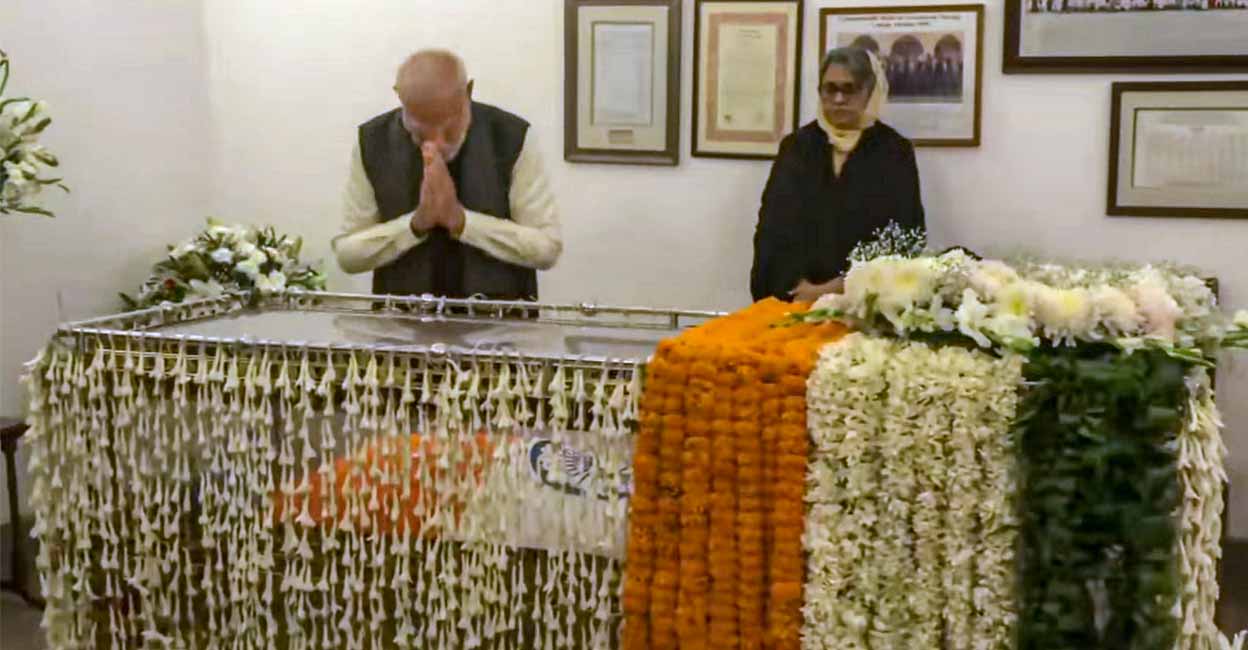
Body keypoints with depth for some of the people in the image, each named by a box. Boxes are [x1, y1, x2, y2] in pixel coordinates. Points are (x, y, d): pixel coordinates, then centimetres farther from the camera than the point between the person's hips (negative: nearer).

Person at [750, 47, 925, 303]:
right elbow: (773, 227, 2)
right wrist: (797, 286, -12)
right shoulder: (797, 146, 9)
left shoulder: (894, 151, 4)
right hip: (796, 297, 2)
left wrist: (840, 288, -12)